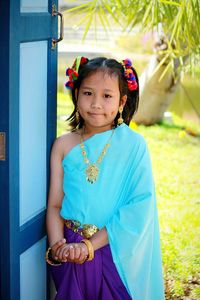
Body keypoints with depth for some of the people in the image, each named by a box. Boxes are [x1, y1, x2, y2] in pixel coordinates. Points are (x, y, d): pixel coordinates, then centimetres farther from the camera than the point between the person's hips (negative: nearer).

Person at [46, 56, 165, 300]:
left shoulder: (133, 145, -8)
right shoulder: (63, 146, 0)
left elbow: (140, 206, -14)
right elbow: (55, 204, -1)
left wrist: (90, 245, -19)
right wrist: (56, 245, -20)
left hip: (116, 253, -2)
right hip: (70, 252, 2)